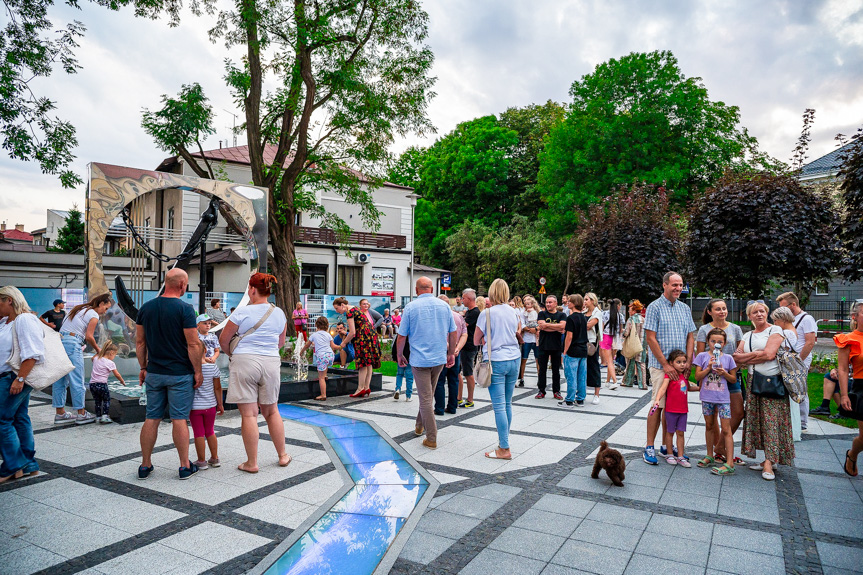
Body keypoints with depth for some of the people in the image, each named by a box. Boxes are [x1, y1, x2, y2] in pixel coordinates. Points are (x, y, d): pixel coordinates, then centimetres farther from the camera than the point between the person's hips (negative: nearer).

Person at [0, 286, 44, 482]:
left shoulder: (25, 320, -15)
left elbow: (32, 353, -22)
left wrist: (20, 379, -25)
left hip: (16, 378, -10)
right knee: (20, 418, 12)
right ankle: (29, 466, 19)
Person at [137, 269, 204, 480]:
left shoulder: (146, 308, 4)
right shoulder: (184, 309, -14)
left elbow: (139, 341, 9)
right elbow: (193, 344, -15)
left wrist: (143, 367, 18)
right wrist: (198, 371, -6)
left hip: (154, 373, 5)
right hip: (180, 373, -5)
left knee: (152, 419, 12)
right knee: (179, 419, 2)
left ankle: (145, 465, 19)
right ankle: (185, 466, 10)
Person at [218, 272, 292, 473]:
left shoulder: (243, 312, -6)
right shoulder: (279, 313, 6)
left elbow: (223, 340, 2)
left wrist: (231, 354, 21)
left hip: (244, 361, -4)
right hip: (271, 363, 4)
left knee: (248, 414, 1)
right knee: (271, 411, 17)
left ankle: (251, 463, 7)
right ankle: (283, 456, 24)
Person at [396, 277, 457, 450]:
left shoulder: (411, 307, -7)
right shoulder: (444, 306, 2)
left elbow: (402, 336, -4)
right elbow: (453, 332, 7)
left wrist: (400, 355, 10)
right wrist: (451, 353, 18)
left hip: (419, 359, -4)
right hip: (440, 358, 4)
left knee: (425, 399, 1)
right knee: (429, 394, 22)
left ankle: (432, 439, 4)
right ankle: (420, 426, 36)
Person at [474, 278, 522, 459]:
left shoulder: (487, 313, -8)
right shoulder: (515, 313, 7)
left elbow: (476, 341, -2)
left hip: (496, 361, -6)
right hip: (514, 360, 6)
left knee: (499, 405, -3)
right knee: (507, 403, 14)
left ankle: (504, 449, -1)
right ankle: (503, 440, 25)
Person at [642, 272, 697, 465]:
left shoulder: (685, 308, 12)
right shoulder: (655, 307, -6)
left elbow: (690, 337, 13)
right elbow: (650, 338, -10)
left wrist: (688, 361, -1)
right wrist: (666, 365, -14)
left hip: (679, 366, 5)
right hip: (660, 365, -5)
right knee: (658, 405, -7)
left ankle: (667, 446, 21)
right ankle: (649, 448, 2)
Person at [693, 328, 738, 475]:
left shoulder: (728, 358, 2)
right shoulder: (702, 356, 2)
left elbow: (734, 379, 6)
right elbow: (697, 376, -3)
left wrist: (724, 373, -12)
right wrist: (709, 368, -16)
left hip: (723, 398, -1)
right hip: (707, 397, 1)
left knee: (726, 429, -4)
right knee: (709, 426, 15)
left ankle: (729, 463, -4)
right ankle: (710, 456, 29)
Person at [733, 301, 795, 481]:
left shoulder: (775, 330, 0)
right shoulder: (747, 336, 17)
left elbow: (769, 354, -14)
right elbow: (737, 358, 6)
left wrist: (746, 356, -3)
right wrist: (758, 356, -9)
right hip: (754, 382, 6)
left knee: (771, 420, -8)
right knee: (756, 420, 4)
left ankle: (769, 463, -7)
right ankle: (768, 458, 12)